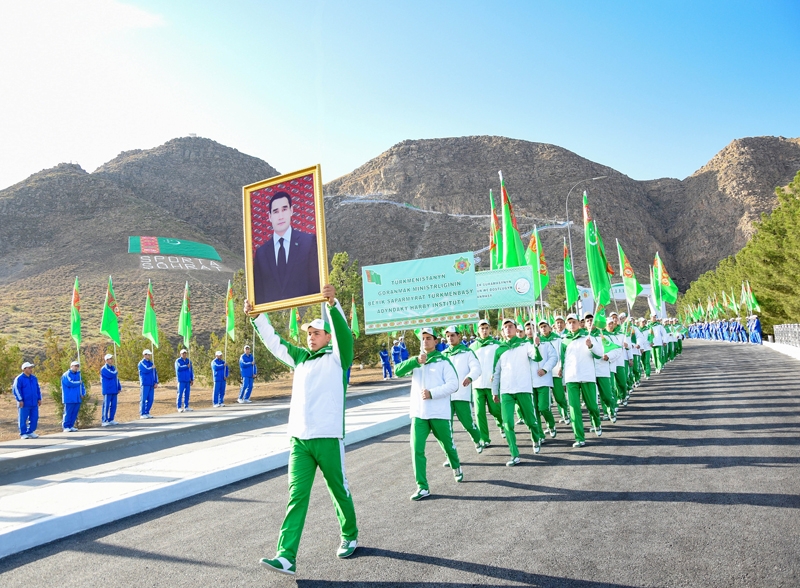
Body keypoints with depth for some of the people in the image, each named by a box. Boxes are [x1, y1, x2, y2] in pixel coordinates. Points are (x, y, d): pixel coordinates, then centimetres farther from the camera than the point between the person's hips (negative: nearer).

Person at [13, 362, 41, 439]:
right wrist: (20, 400, -13)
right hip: (24, 404, -6)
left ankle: (31, 432, 17)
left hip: (34, 403, 6)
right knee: (23, 419, 1)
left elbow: (38, 389, 20)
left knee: (34, 418, 5)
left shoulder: (34, 378, 14)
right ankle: (23, 434, 10)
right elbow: (16, 389, -9)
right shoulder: (19, 379, -6)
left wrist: (39, 399, 14)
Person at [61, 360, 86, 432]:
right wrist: (78, 383, -4)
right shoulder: (66, 374, -5)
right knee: (68, 413, -4)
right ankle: (66, 427, 3)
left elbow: (81, 384, 19)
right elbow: (70, 383, -20)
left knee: (74, 413, 7)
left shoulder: (78, 375, 16)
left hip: (77, 398, 6)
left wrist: (83, 393, 6)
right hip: (69, 399, -6)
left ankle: (71, 426, 14)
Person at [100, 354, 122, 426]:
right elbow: (110, 375, -21)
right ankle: (104, 421, -2)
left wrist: (119, 387, 14)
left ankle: (111, 420, 14)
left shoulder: (113, 368, 16)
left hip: (114, 390, 7)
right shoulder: (103, 369, -7)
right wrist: (116, 372, -2)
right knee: (106, 405, -6)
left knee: (114, 405, 7)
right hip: (107, 391, -7)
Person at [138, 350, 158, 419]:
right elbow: (145, 370, -20)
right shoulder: (141, 363, -2)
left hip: (151, 384, 6)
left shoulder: (151, 363, 17)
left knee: (150, 399, 6)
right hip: (145, 384, -6)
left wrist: (156, 382, 7)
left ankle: (147, 413, 14)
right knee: (143, 399, -3)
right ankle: (142, 414, 1)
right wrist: (152, 368, -3)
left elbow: (155, 373, 16)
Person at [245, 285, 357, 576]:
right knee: (296, 496, 0)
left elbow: (343, 333, -20)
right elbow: (273, 341, 17)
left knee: (339, 491, 11)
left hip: (328, 437, -4)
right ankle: (286, 557, -2)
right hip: (299, 439, 4)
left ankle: (349, 536, 33)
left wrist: (332, 304, -35)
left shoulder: (336, 357, -2)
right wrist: (255, 316, 7)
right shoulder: (300, 357, 14)